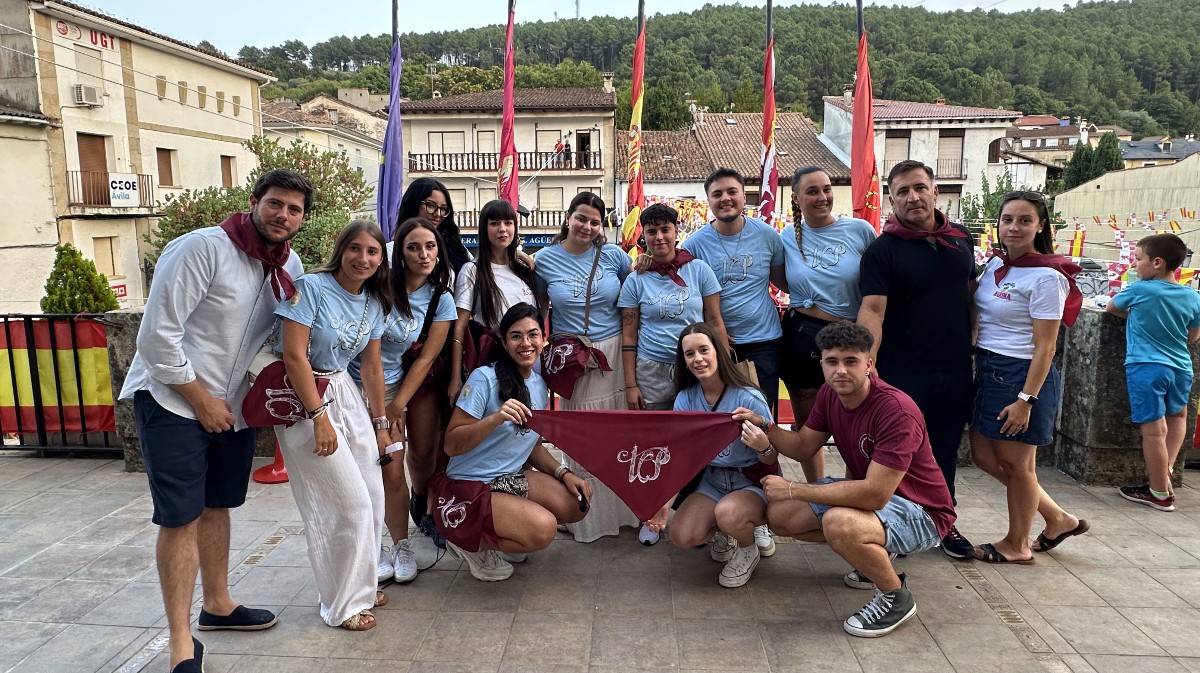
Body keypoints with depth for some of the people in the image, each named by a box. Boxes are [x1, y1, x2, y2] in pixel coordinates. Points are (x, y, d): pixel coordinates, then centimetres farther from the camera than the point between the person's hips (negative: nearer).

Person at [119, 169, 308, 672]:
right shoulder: (202, 248, -19)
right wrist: (201, 400, -15)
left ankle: (217, 604, 34)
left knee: (217, 505, 18)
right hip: (173, 399, -7)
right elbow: (156, 336, -20)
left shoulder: (291, 267, 2)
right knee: (181, 517, -5)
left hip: (232, 404, 7)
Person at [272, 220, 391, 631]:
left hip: (345, 393, 7)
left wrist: (380, 423, 15)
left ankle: (359, 584, 29)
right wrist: (320, 417, -21)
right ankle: (343, 604, 12)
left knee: (373, 495, 8)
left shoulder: (373, 303, 5)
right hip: (303, 399, -7)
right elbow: (294, 355, -21)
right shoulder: (311, 287, -16)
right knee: (351, 501, -6)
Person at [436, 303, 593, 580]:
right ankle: (470, 543, 1)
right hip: (469, 486, -8)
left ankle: (504, 535, 13)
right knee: (543, 528, -25)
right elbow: (452, 445, -18)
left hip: (511, 478, 8)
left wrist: (564, 474, 0)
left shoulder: (540, 385, 6)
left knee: (577, 505, -6)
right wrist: (496, 418, -32)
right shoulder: (484, 378, -16)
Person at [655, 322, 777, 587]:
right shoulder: (685, 400, -7)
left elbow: (772, 460, -12)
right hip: (712, 480, 4)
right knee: (681, 536, -18)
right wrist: (664, 501, -20)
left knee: (727, 514, -35)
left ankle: (748, 550, 2)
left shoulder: (749, 398, -20)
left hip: (753, 482, -4)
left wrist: (764, 447, -37)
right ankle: (722, 533, 17)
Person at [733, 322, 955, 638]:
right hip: (864, 490, 9)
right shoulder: (829, 395, -4)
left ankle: (896, 596, -8)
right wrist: (765, 426, -14)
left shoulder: (896, 410, -30)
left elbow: (875, 494, -34)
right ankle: (872, 555, 14)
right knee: (778, 514, 1)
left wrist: (793, 489, -28)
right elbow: (802, 447, 7)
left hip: (921, 512, -8)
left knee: (839, 523, -37)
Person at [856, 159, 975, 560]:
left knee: (945, 452, 16)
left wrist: (973, 345, 11)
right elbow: (872, 310, -18)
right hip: (902, 374, -4)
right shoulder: (882, 250, -8)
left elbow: (970, 293, 19)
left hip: (955, 373, 5)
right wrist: (867, 362, -31)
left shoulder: (961, 240, 8)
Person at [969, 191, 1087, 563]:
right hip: (988, 371, 8)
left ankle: (1017, 545, 25)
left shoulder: (1046, 277, -14)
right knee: (984, 456, 14)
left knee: (1015, 463, 6)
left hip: (1022, 376, -8)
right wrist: (978, 366, 9)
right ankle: (1058, 519, 31)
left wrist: (1026, 399, -19)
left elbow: (1044, 347, -16)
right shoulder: (995, 264, 8)